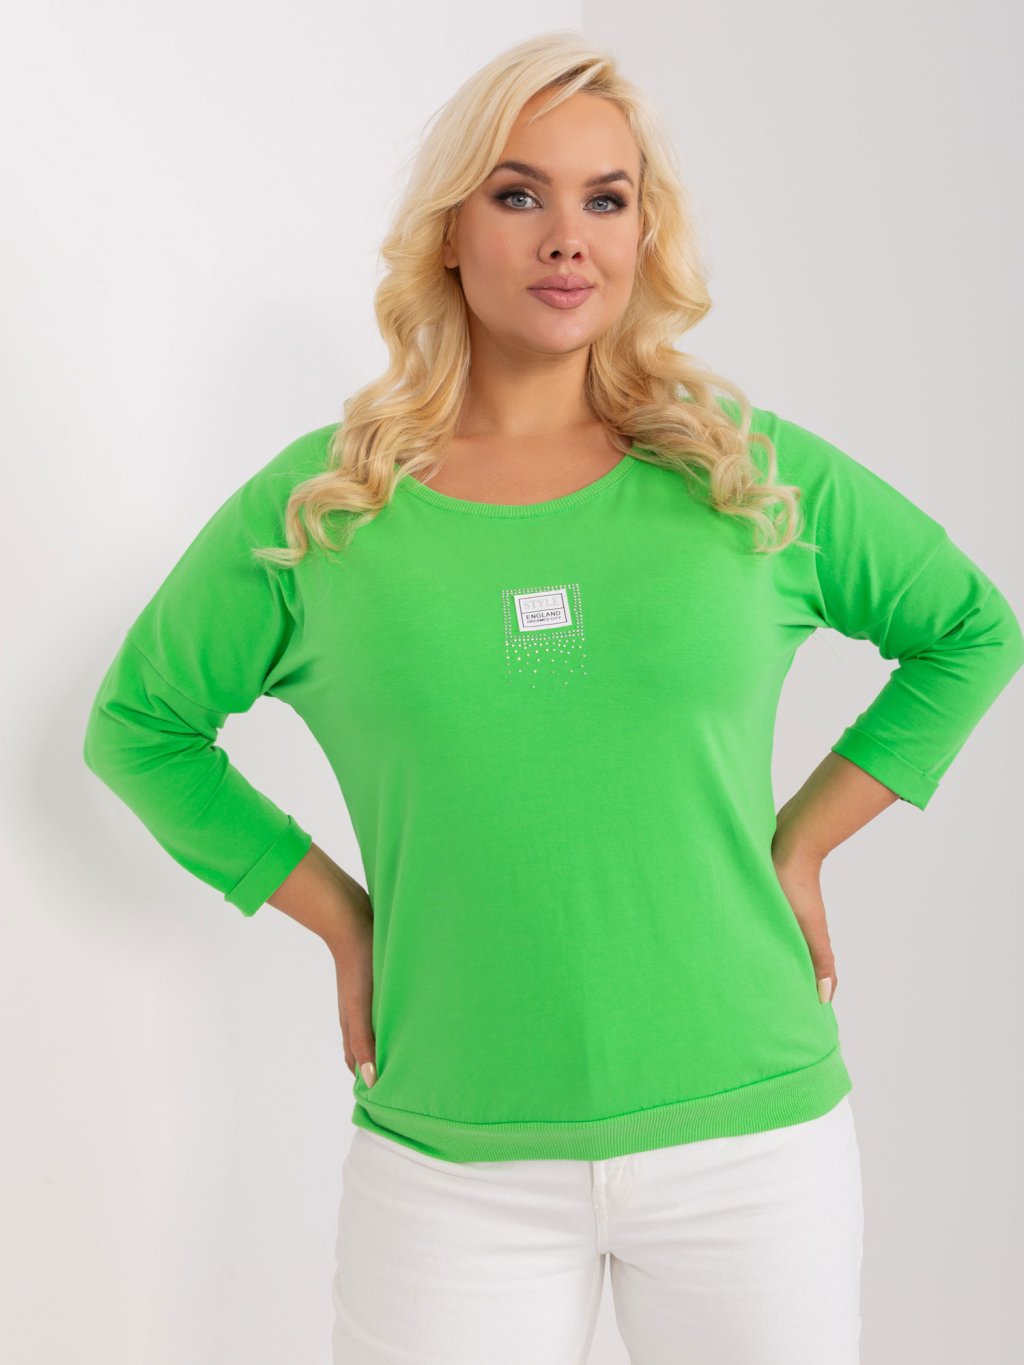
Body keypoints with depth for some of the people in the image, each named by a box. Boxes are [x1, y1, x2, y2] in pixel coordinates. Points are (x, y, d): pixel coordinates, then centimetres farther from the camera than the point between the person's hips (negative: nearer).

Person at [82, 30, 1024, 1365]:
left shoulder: (755, 476, 0)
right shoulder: (317, 507, -1)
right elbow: (138, 723, 10)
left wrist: (800, 841, 4)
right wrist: (339, 917, 2)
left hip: (754, 1140, 1)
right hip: (448, 1170, 0)